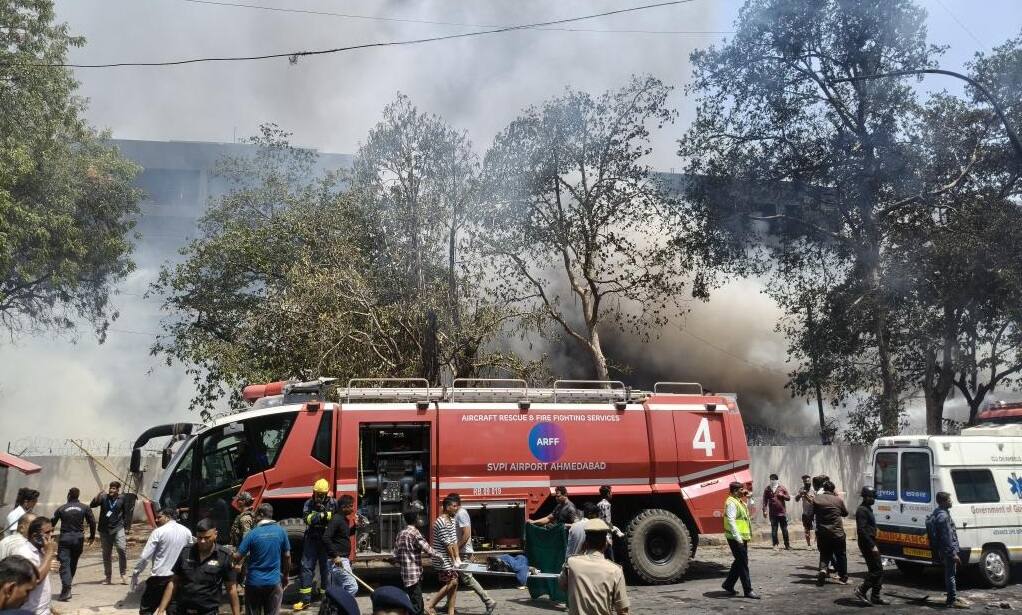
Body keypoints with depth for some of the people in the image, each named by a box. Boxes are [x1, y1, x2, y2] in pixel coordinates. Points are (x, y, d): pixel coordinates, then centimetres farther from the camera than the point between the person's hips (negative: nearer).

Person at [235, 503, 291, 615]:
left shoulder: (253, 533, -11)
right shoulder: (281, 531, -3)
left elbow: (238, 556, -10)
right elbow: (287, 556, 2)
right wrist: (285, 576, 15)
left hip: (254, 582, -1)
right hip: (274, 582, 2)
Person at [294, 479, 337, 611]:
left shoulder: (333, 503, -2)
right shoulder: (309, 503, 1)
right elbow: (307, 518, -14)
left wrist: (325, 513, -20)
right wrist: (322, 515, -22)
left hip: (326, 541, -1)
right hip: (311, 540, 2)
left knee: (326, 568, 3)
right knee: (306, 567, 0)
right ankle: (305, 599, 6)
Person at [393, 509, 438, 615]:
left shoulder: (400, 534, 11)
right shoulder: (414, 532, -12)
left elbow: (395, 554, 12)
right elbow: (427, 549, -19)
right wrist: (436, 555, -3)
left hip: (405, 573, 8)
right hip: (414, 573, -8)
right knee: (416, 606, -5)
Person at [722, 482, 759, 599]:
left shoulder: (739, 501, 17)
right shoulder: (731, 503, -16)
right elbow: (731, 521, -24)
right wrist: (738, 538, -27)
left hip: (742, 538, 10)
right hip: (736, 539, -10)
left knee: (739, 563, 16)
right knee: (743, 564, -6)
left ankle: (728, 585, 25)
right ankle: (748, 590, -1)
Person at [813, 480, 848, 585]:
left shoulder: (816, 499, -1)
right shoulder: (838, 500, -5)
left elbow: (811, 515, 4)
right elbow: (845, 513, 11)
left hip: (822, 533, 2)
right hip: (837, 533, -2)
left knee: (824, 553, 15)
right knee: (841, 555, 13)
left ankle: (823, 569, -11)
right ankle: (843, 577, 17)